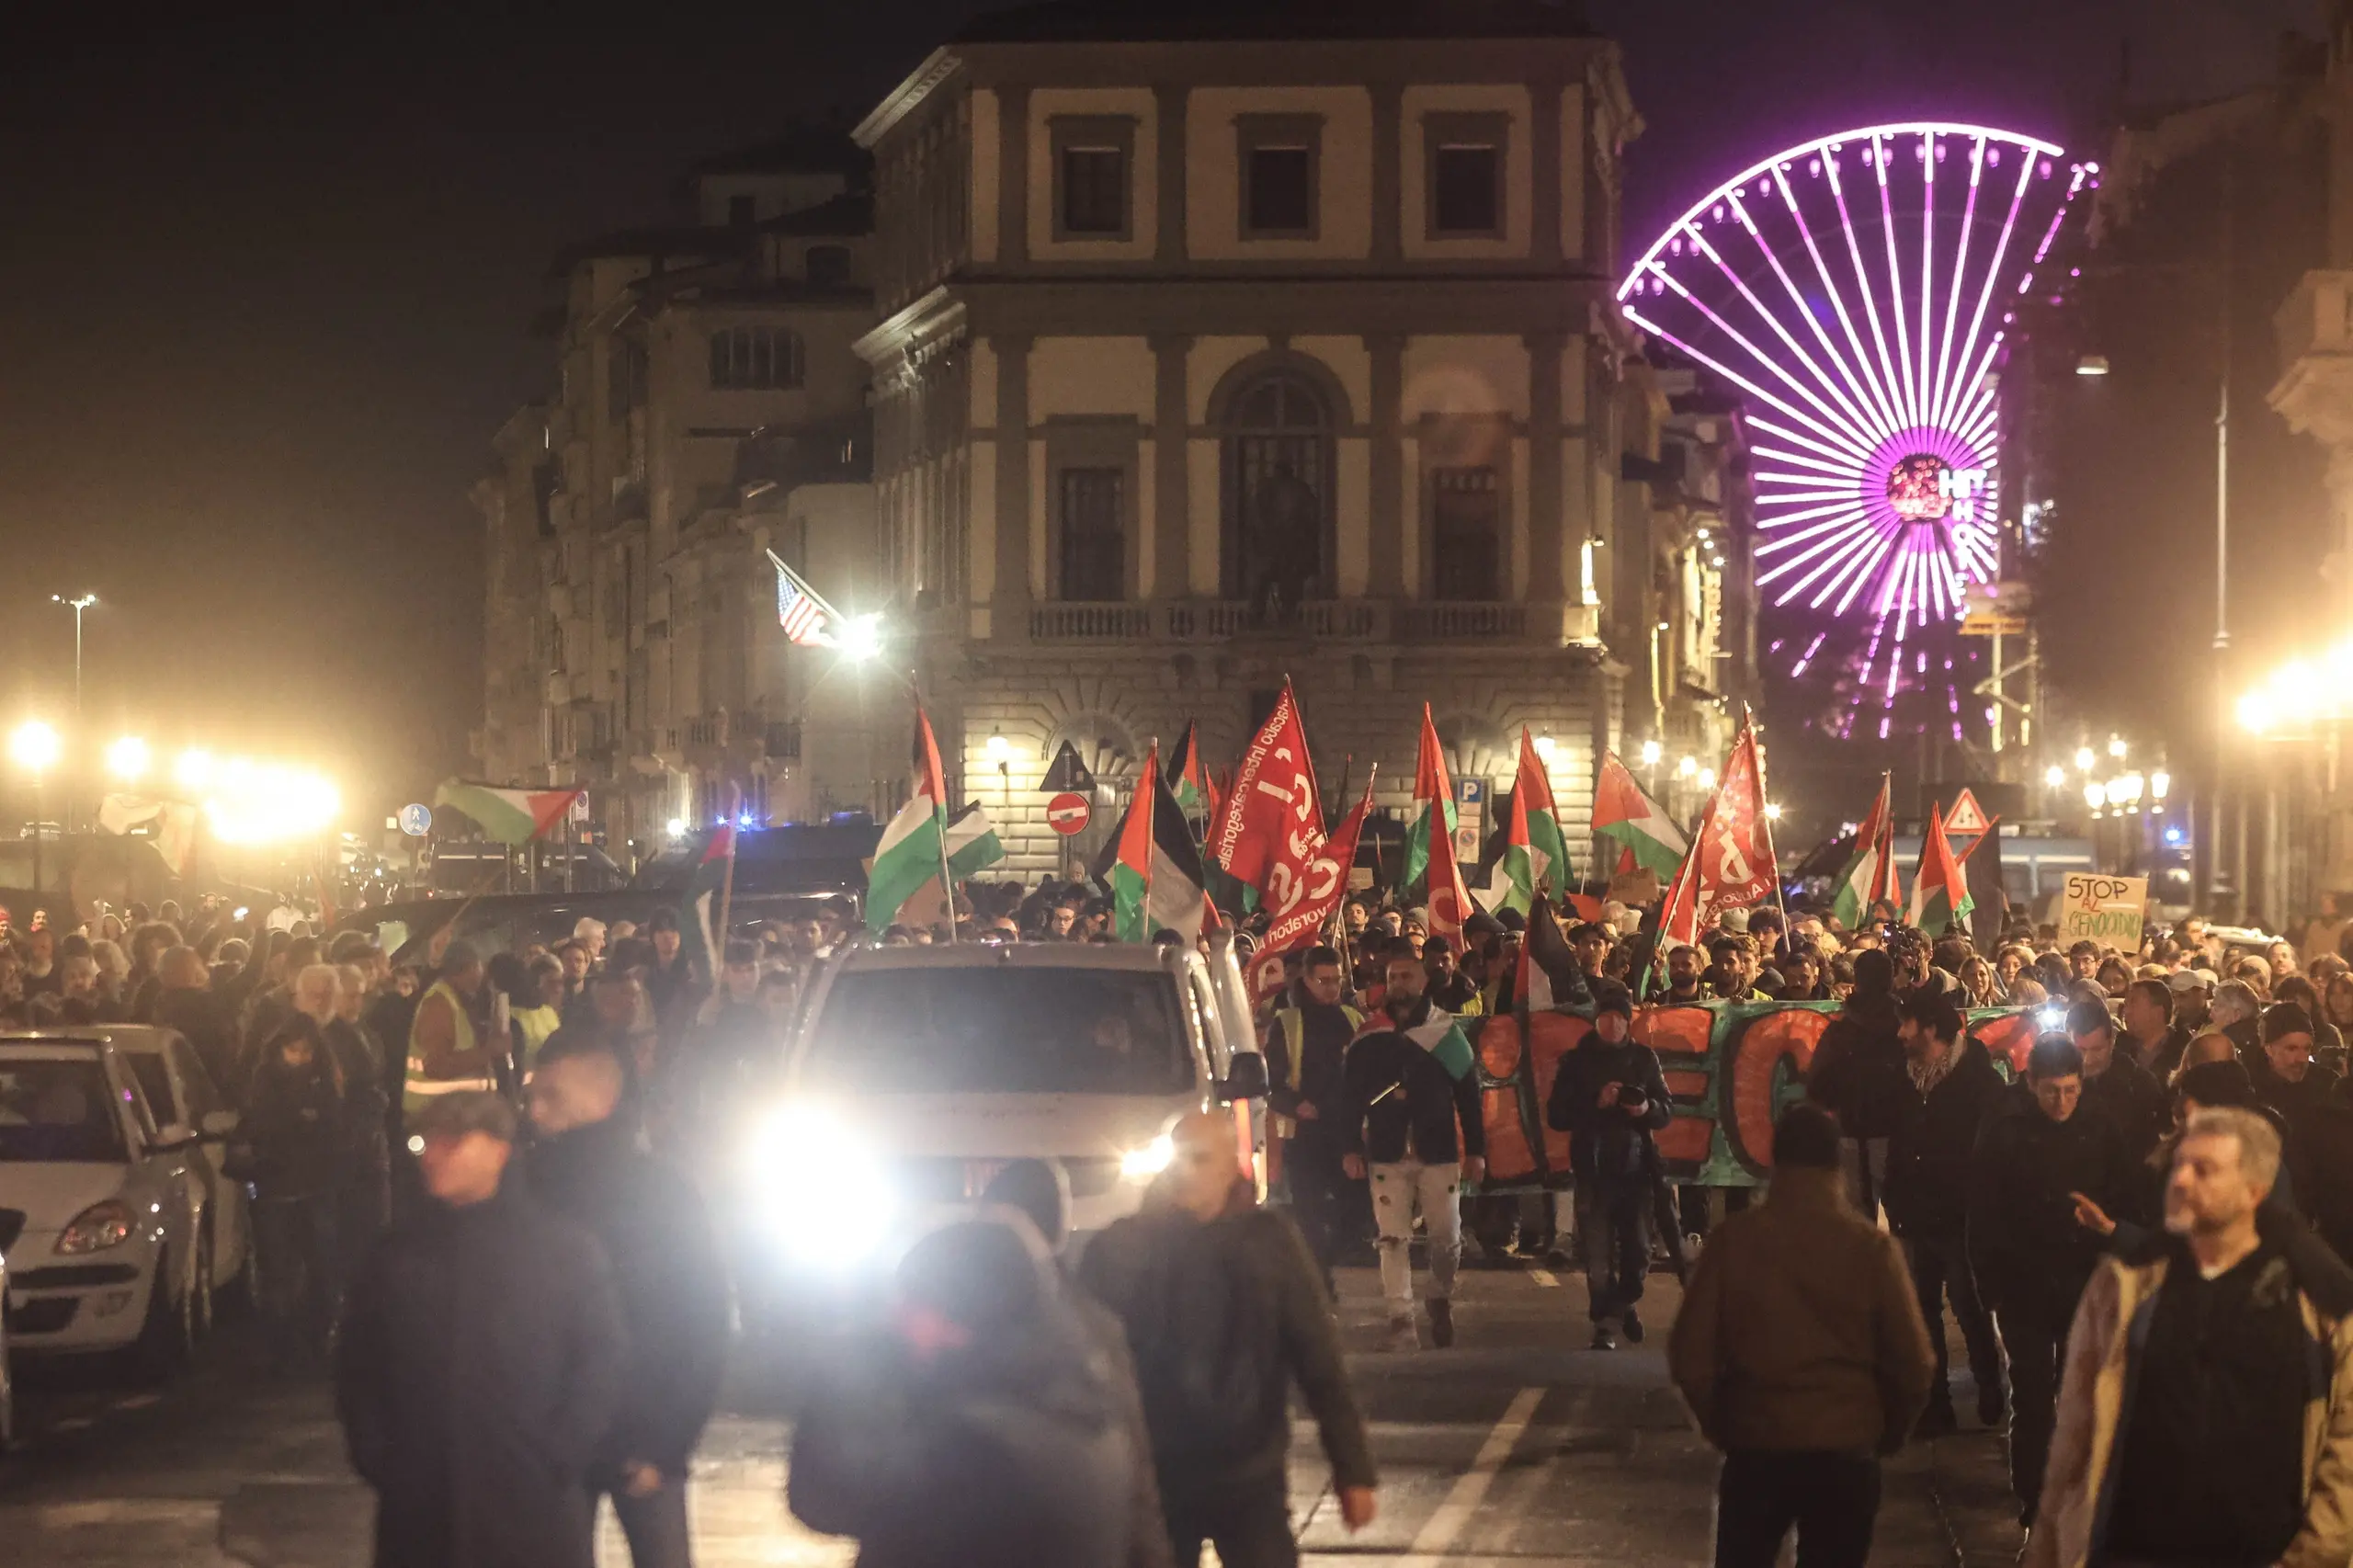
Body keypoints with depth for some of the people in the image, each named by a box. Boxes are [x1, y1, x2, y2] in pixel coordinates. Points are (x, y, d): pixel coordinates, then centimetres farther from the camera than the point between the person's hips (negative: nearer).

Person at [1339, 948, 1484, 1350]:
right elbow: (1351, 1094, 4)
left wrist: (1476, 1150, 0)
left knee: (1446, 1237, 4)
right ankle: (1402, 1322, -1)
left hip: (1438, 1152, 0)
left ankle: (1441, 1300, 29)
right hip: (1388, 1152, 0)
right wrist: (1351, 1147, -2)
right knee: (1393, 1240, -2)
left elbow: (1468, 1093, 3)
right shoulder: (1369, 1037, 3)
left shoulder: (1447, 1032, 1)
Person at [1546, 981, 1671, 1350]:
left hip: (1635, 1166, 2)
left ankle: (1627, 1301, 29)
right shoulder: (1577, 1061, 4)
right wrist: (1596, 1104, -14)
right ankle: (1603, 1323, 6)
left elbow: (1667, 1109, 11)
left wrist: (1647, 1109, -11)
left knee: (1638, 1248, 1)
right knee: (1599, 1252, -5)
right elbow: (1556, 1116, -1)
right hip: (1593, 1167, -2)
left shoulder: (1643, 1058, 10)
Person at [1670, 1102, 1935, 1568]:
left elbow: (1691, 1357, -6)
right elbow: (1913, 1364, -5)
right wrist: (1886, 1436, 13)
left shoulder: (1733, 1240, -7)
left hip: (1755, 1449, 0)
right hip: (1847, 1453, 0)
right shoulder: (1871, 1247, -7)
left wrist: (1718, 1426, 12)